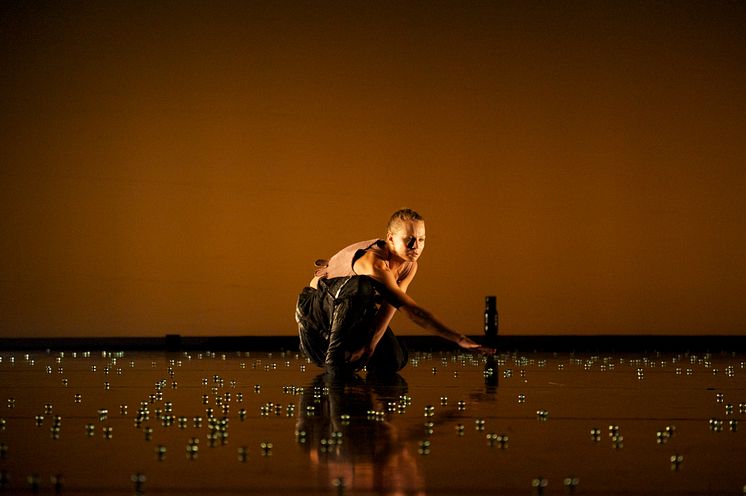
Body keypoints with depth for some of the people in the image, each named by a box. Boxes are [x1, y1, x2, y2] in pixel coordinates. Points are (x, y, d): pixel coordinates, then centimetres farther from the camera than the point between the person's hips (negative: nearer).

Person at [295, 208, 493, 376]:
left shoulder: (409, 266, -9)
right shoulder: (374, 262, -35)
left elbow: (389, 306, -18)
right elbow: (409, 308, -39)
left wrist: (371, 344, -36)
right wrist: (459, 339, -43)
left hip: (352, 316, 7)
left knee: (393, 361, -13)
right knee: (362, 285, -39)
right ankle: (334, 356, -29)